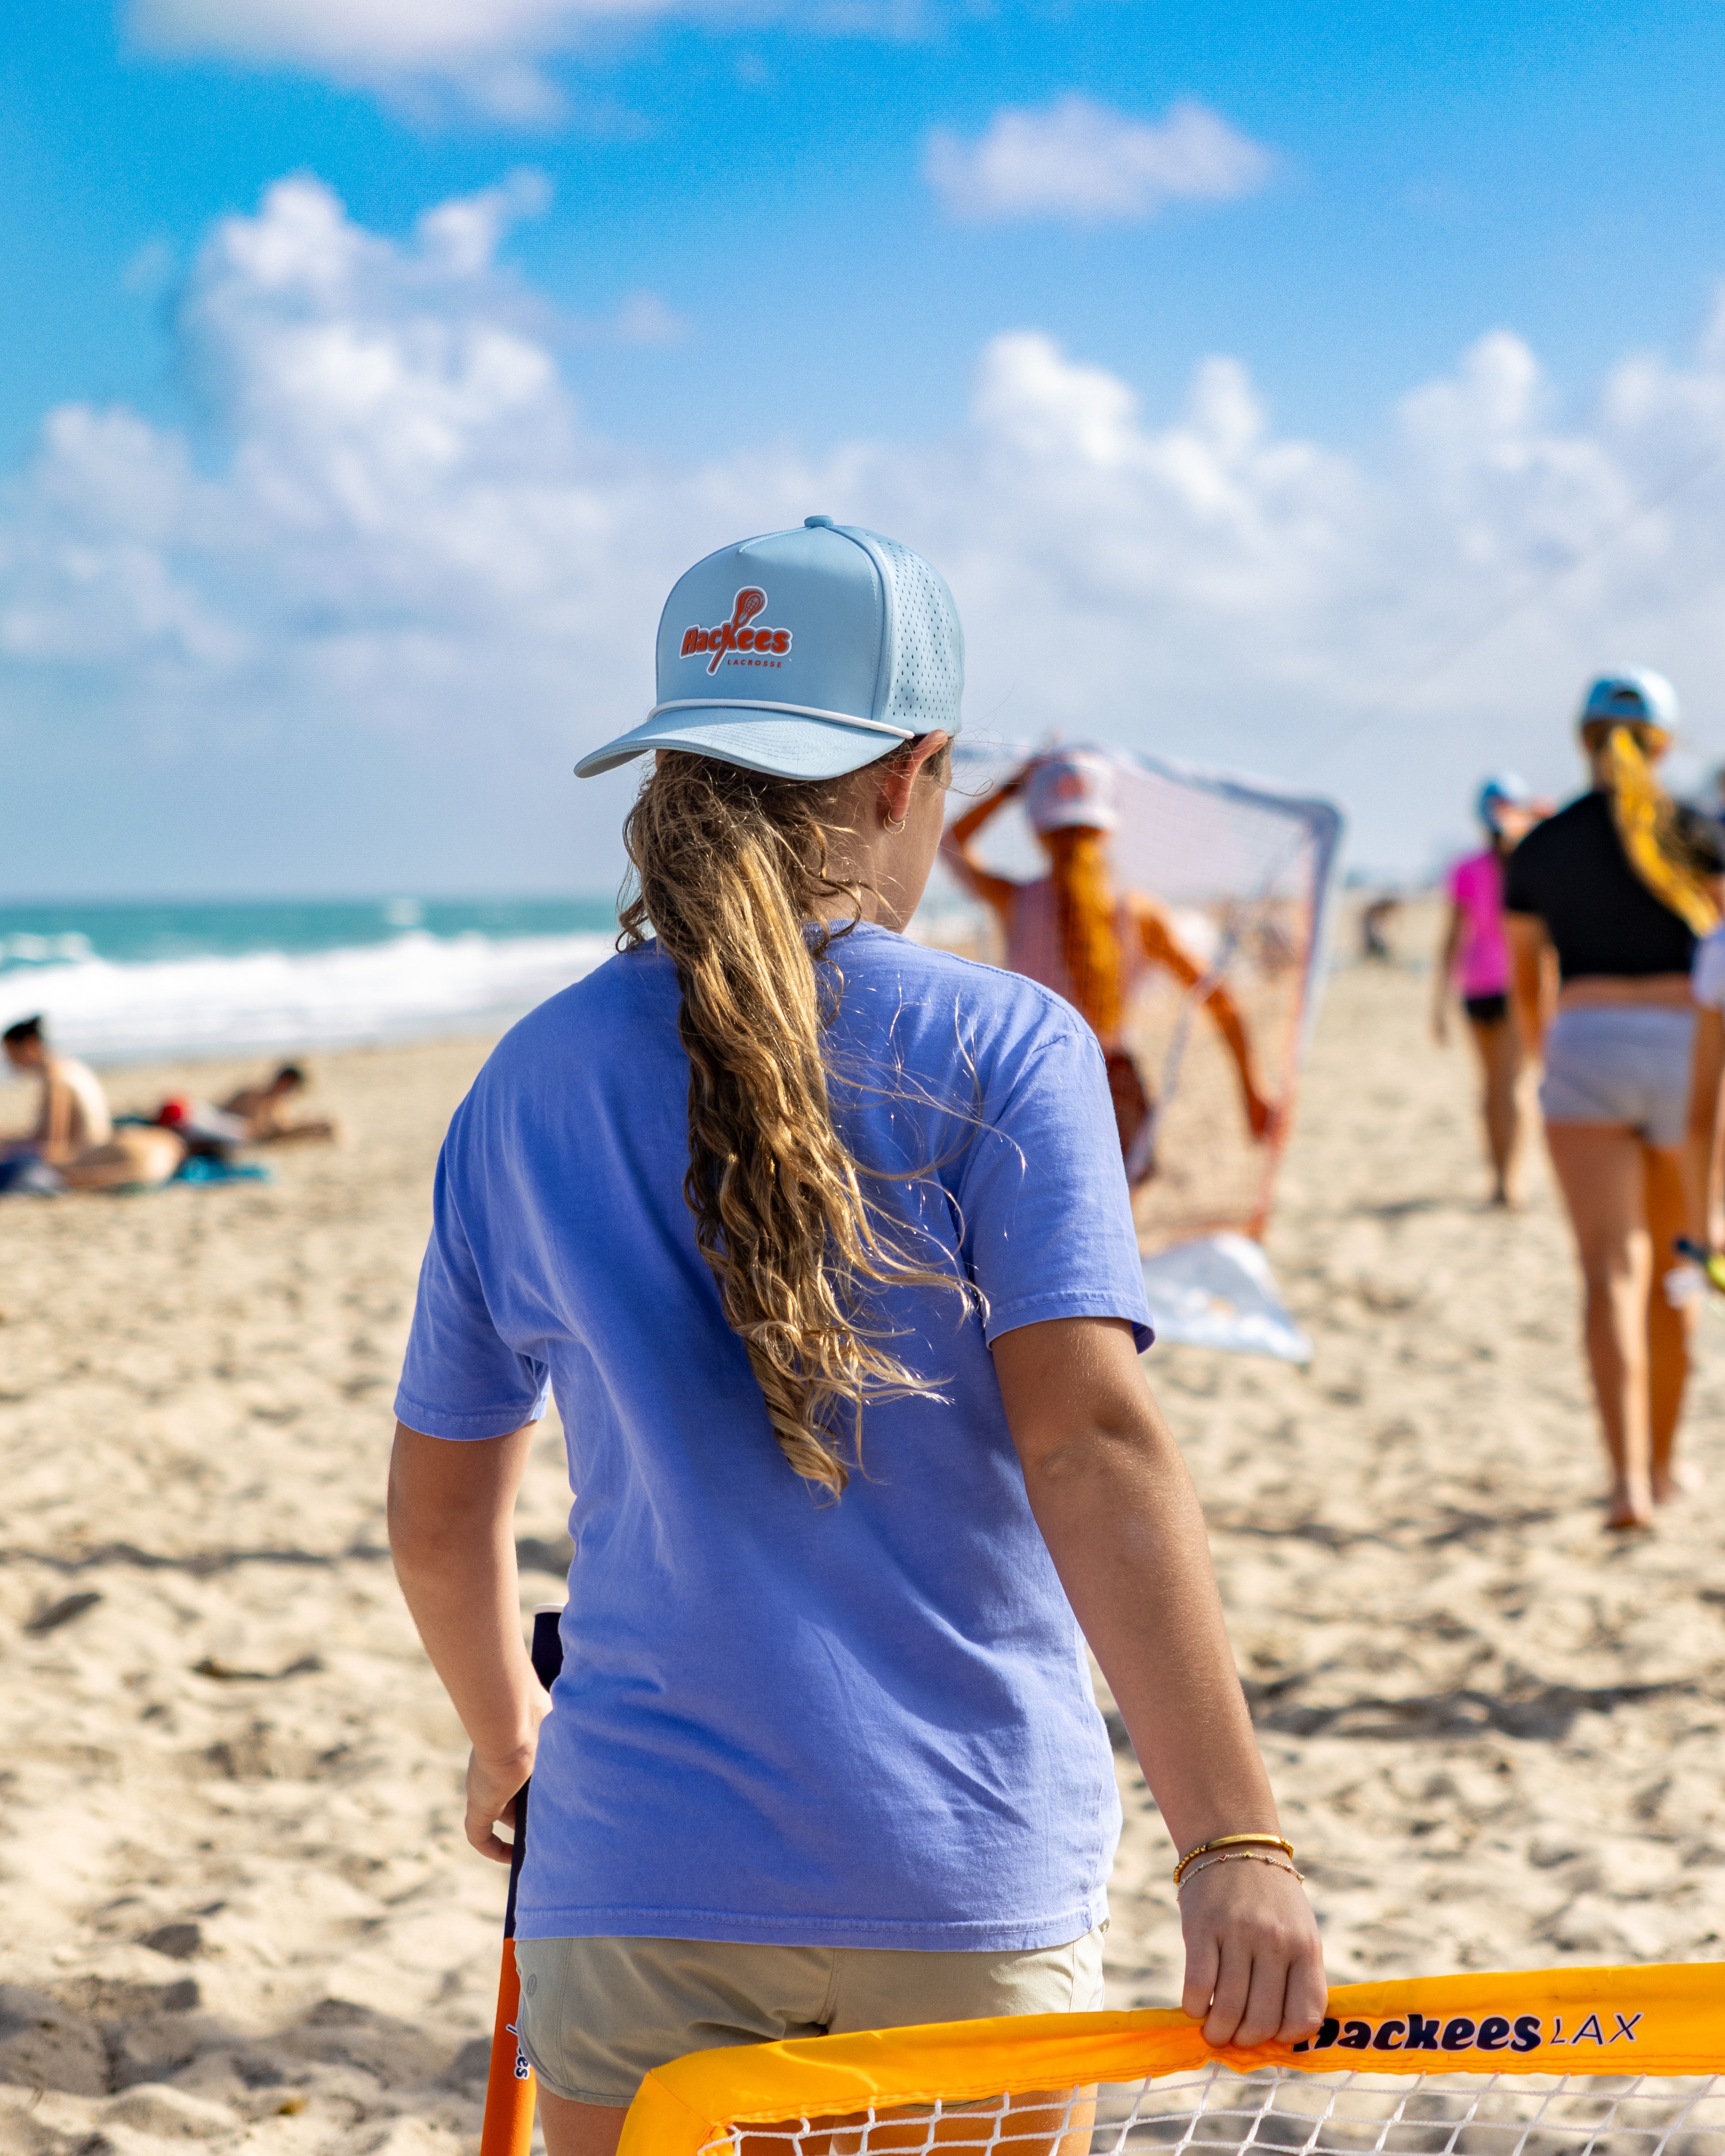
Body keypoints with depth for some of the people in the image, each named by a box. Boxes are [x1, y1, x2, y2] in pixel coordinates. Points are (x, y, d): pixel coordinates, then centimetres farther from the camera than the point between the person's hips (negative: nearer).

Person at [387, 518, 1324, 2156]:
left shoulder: (527, 1085, 5)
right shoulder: (1003, 1050, -6)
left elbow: (438, 1514, 13)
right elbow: (1091, 1441, -18)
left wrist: (506, 1742, 32)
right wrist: (1234, 1841, -21)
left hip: (643, 1863, 2)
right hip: (975, 1885, -2)